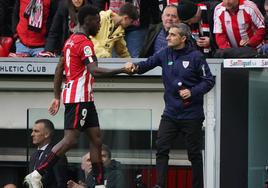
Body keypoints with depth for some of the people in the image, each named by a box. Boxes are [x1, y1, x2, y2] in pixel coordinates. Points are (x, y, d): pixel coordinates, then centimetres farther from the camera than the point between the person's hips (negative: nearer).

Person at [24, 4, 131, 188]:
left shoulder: (72, 40, 16)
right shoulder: (84, 42, -14)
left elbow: (59, 70, 19)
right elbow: (94, 71, -26)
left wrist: (57, 97, 22)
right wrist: (122, 70, -23)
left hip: (84, 99, 10)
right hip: (79, 97, -10)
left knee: (96, 139, 8)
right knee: (70, 139, -11)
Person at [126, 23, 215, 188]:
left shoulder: (196, 56, -10)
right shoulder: (165, 54, 4)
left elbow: (209, 81, -7)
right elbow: (148, 64, 2)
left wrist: (192, 92, -20)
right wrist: (136, 67, -19)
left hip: (191, 114, -4)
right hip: (171, 113, 4)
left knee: (194, 153, 6)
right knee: (161, 149, -5)